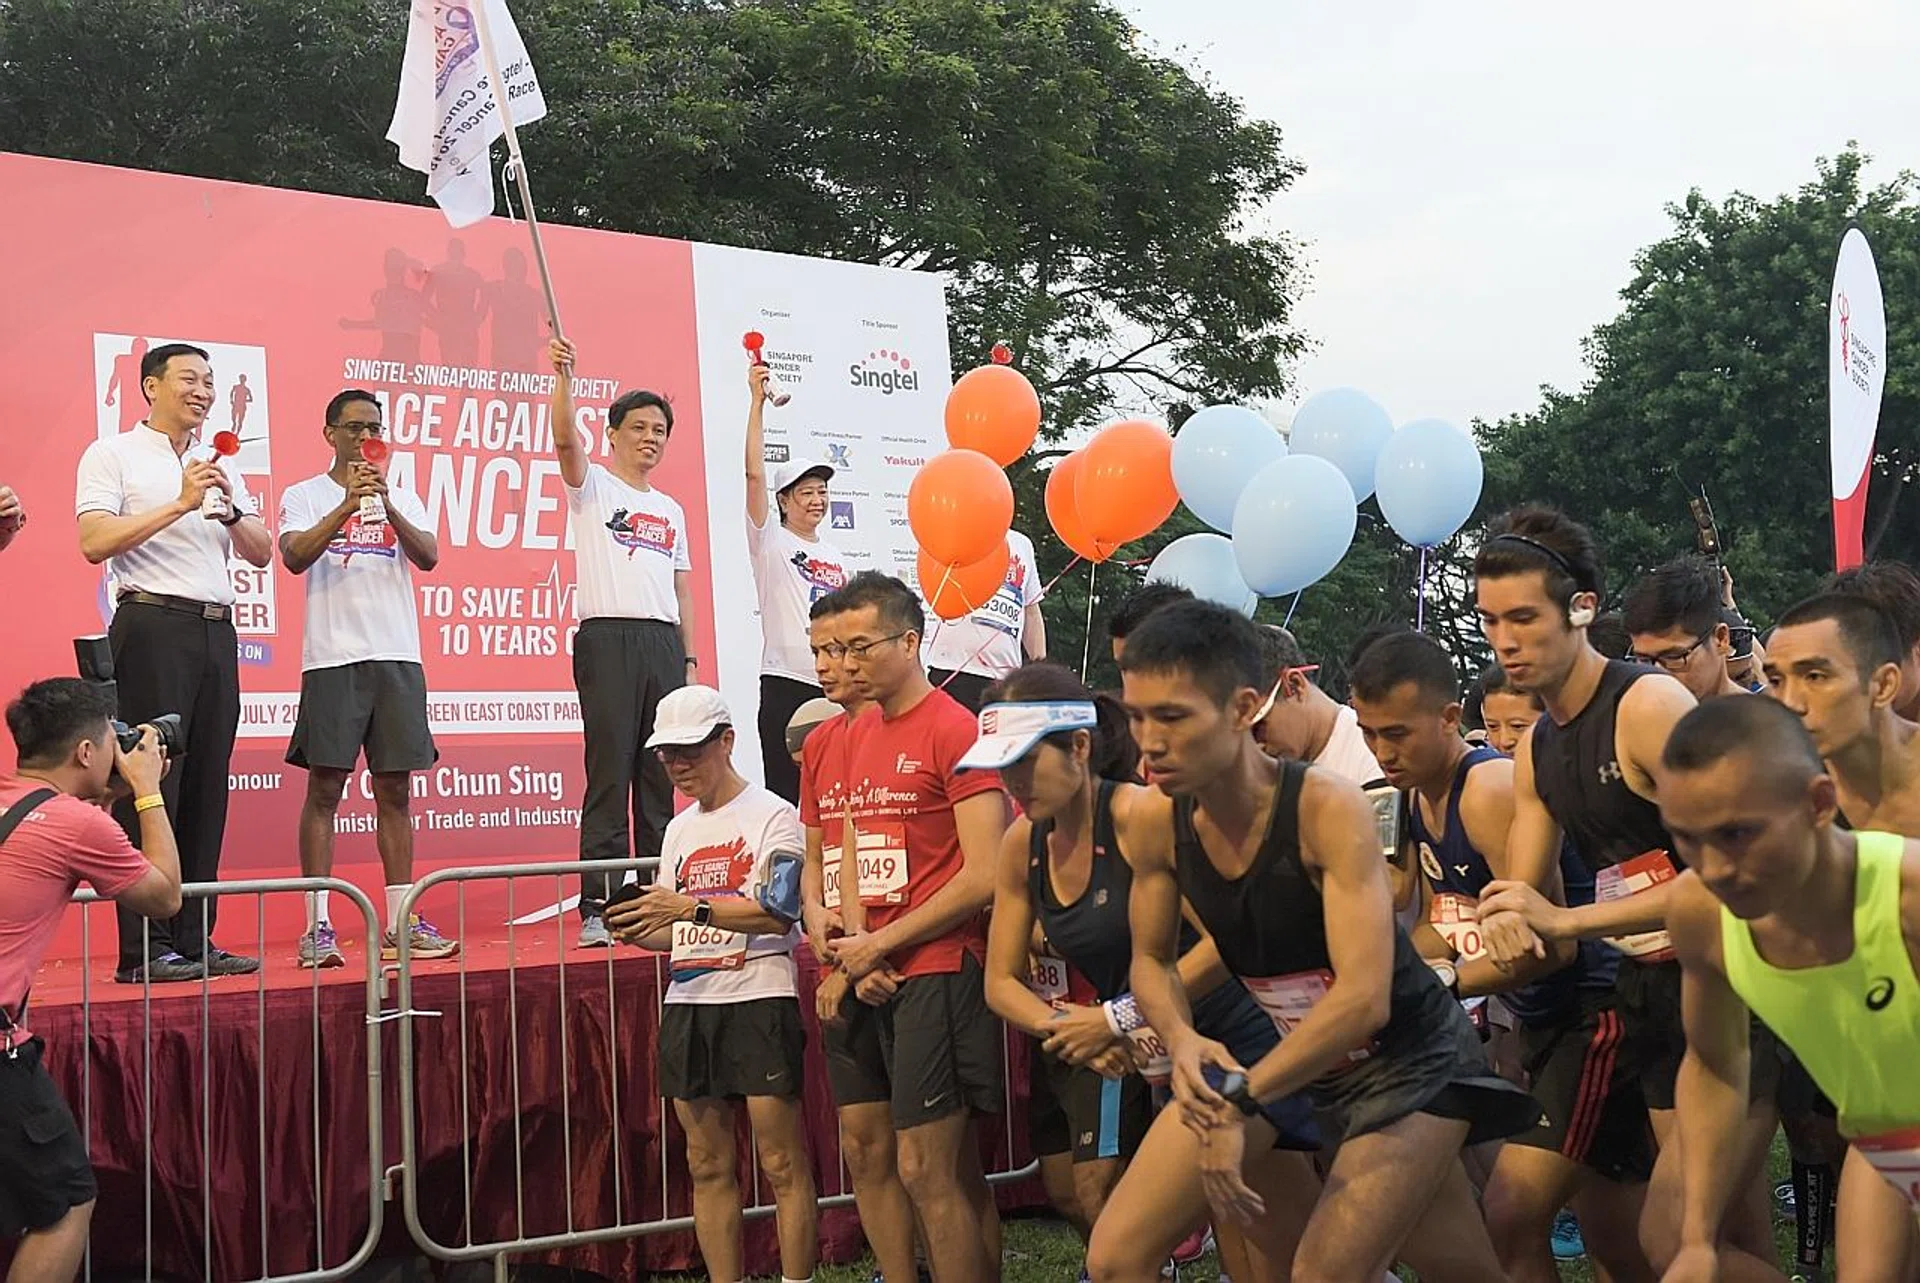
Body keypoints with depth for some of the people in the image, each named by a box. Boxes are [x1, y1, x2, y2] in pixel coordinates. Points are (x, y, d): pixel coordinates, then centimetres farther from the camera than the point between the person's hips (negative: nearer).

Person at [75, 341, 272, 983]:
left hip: (217, 631, 6)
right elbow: (94, 543, -10)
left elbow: (261, 553, 16)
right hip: (152, 624, -6)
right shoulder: (113, 455, 4)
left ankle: (194, 939, 8)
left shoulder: (221, 466, 21)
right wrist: (179, 505, -13)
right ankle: (144, 947, -7)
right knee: (150, 784, -9)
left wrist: (231, 511, -3)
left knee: (207, 787, 4)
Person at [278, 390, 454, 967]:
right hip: (332, 657, -3)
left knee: (395, 790, 5)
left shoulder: (403, 498, 16)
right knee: (324, 788, -5)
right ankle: (317, 926, -4)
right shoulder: (305, 496, 7)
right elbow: (294, 557, -11)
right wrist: (347, 505, -21)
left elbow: (429, 557, -1)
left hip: (397, 658, 4)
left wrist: (387, 505, -15)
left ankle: (400, 924, 9)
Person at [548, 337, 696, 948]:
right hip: (608, 640, -5)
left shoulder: (671, 510, 21)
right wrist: (563, 377, -28)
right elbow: (566, 439, -15)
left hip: (664, 645, 5)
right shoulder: (593, 488, 6)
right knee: (609, 776, -8)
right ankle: (597, 909, -7)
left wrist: (689, 659, 12)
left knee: (660, 778, 6)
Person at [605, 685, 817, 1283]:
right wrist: (636, 929, 0)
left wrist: (690, 907, -22)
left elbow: (778, 913, -15)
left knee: (782, 1163, -5)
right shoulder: (680, 829, 18)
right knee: (709, 1165, 8)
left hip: (759, 998, -7)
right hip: (687, 1004, 7)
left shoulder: (773, 816, -4)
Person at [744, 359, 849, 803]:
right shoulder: (770, 541, 2)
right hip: (786, 683, -5)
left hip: (835, 686, 5)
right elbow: (755, 474, -10)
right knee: (785, 795, -5)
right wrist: (757, 401, -12)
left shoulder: (836, 557, 19)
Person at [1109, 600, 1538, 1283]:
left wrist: (1238, 1099, -31)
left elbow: (1363, 999, -33)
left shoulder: (1329, 808, -27)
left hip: (1412, 1064, -5)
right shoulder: (1153, 824, -11)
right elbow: (1151, 960, 4)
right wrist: (1181, 1040, -18)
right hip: (1306, 1068, 6)